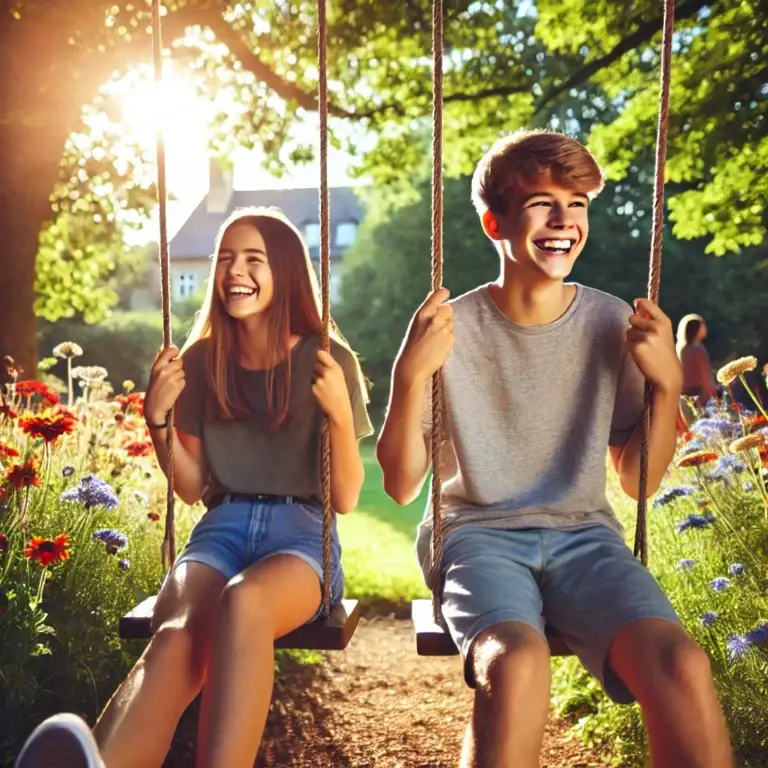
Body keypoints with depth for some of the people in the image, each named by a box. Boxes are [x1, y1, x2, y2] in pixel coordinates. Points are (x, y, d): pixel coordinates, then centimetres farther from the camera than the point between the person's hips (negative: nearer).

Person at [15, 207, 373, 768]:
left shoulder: (328, 360, 0)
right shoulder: (201, 360, 8)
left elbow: (346, 499, -1)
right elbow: (192, 488, 13)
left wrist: (340, 412, -18)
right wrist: (157, 419, -3)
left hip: (300, 532, -1)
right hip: (223, 527, 2)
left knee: (244, 600, -39)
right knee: (175, 634, -34)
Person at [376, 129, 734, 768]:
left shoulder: (612, 324, 4)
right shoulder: (450, 328, -3)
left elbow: (639, 482, 10)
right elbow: (401, 487, -2)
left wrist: (668, 383, -6)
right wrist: (411, 374, -17)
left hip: (584, 534, 2)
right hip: (478, 533, -2)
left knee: (683, 667, -27)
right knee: (517, 663, -34)